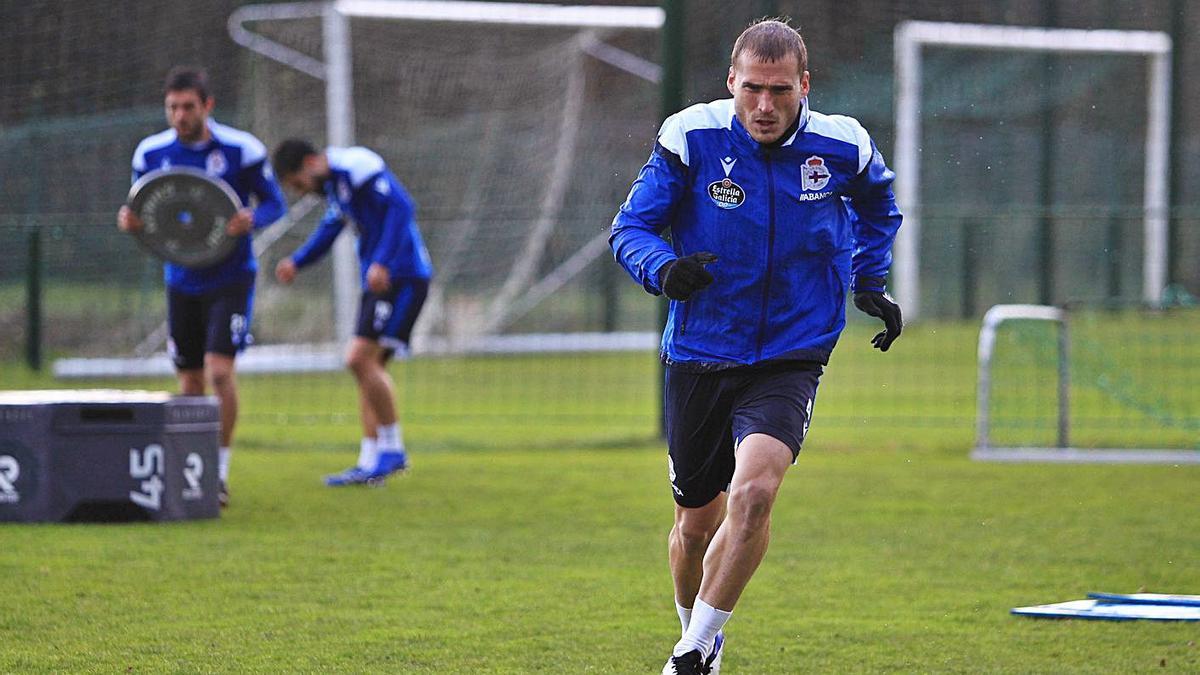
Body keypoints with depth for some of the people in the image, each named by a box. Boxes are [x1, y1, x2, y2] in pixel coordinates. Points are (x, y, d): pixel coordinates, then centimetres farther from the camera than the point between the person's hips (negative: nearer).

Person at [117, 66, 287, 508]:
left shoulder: (241, 150, -10)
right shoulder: (150, 153, -1)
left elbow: (275, 202, -3)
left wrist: (252, 219, -25)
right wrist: (130, 222, -14)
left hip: (230, 278, -4)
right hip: (182, 282, 4)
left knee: (220, 369, -17)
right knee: (190, 382, 7)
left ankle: (220, 471, -8)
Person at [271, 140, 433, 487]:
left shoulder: (358, 167, -14)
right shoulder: (333, 183, 17)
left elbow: (400, 207, -22)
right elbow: (330, 228, 28)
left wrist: (383, 263, -28)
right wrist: (295, 262, 12)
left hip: (401, 276, -10)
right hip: (378, 279, 10)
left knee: (360, 359, -14)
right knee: (369, 366, 9)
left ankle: (391, 449, -4)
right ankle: (370, 463, 11)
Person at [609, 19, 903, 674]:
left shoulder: (841, 148, -6)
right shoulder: (692, 137, -11)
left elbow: (877, 205, 19)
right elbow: (629, 228, -6)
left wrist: (869, 282, 14)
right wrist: (664, 267, -25)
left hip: (790, 359, -1)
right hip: (699, 357, 1)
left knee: (754, 489, -25)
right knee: (698, 522, 11)